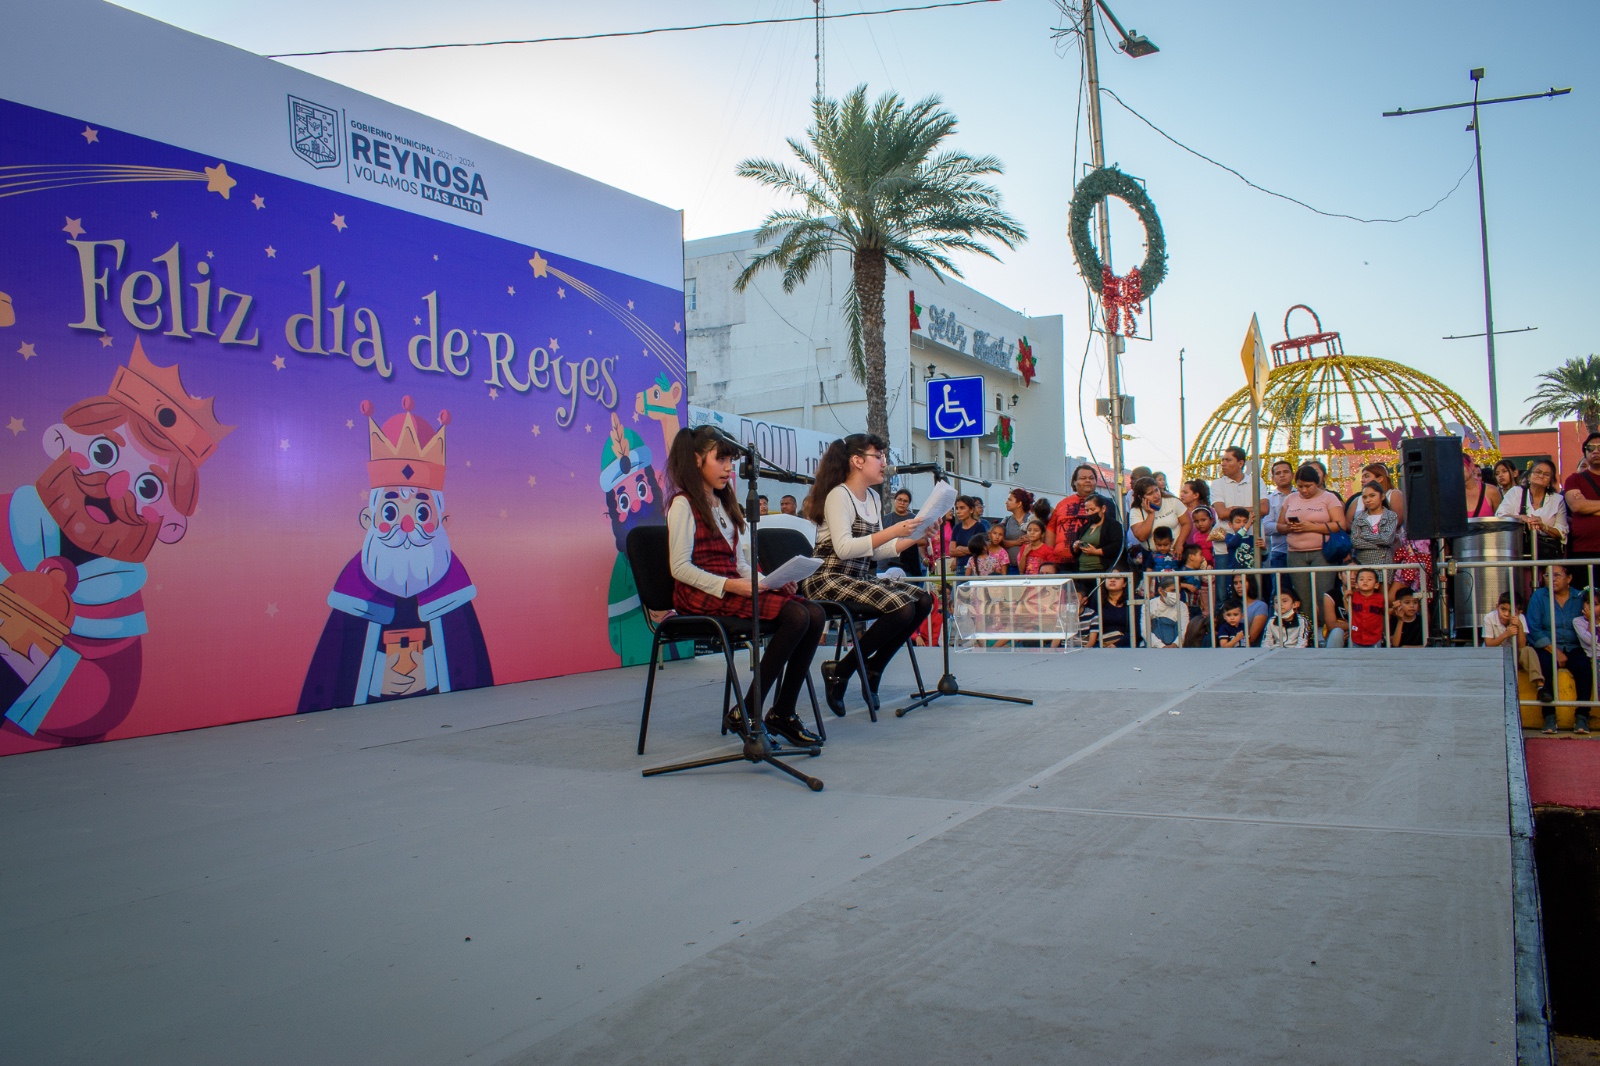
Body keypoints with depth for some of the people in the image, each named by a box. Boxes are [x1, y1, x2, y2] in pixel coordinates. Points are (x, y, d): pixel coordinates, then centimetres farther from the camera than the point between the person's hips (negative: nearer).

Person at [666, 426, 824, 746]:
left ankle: (782, 713, -10)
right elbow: (681, 567, -12)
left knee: (815, 614, -15)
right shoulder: (683, 504, -2)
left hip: (733, 587, 8)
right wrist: (729, 585, -21)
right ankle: (746, 713, -17)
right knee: (796, 617, -26)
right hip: (703, 595, -8)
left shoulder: (723, 504, 24)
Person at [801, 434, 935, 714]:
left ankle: (872, 670, 4)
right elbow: (843, 548, -24)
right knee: (901, 608, -25)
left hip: (860, 577, 9)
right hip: (831, 579, -9)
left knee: (923, 601, -6)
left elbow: (876, 551, 13)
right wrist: (892, 531, -27)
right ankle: (841, 671, -10)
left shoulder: (872, 497, 14)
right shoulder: (839, 495, -11)